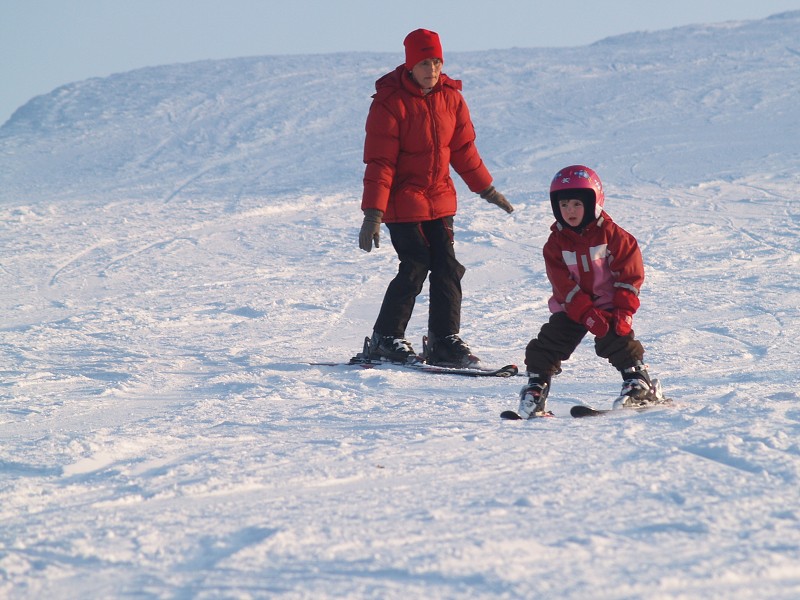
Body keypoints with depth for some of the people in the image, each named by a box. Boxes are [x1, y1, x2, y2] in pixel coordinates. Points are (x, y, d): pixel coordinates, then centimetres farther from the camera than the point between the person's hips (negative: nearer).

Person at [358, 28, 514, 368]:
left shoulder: (450, 97, 3)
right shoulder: (391, 102, -15)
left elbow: (463, 148, 15)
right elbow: (380, 162, -16)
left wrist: (486, 189, 20)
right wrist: (373, 214, -19)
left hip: (440, 200, 6)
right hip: (402, 201, -6)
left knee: (447, 268, 1)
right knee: (415, 267, -10)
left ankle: (445, 342, 8)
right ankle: (386, 339, 3)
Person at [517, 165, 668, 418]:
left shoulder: (612, 235, -8)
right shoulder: (556, 243, -2)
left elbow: (629, 276, -7)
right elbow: (564, 285, -10)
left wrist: (623, 312, -16)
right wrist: (588, 315, -21)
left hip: (608, 305, -2)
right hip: (570, 307, 2)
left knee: (618, 339, -19)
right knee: (549, 342, -9)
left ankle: (639, 383, -7)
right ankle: (536, 386, 0)